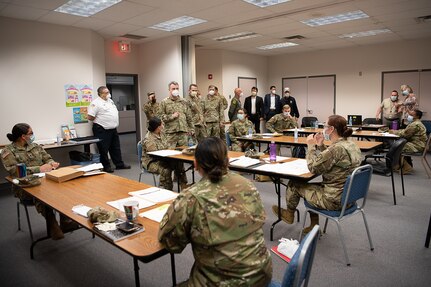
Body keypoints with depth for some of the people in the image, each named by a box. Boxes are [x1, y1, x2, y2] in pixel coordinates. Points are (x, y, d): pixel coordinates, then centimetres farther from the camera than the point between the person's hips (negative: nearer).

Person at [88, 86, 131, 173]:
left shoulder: (110, 101, 13)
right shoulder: (96, 103, -13)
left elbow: (115, 112, 24)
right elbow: (90, 117, -17)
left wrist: (114, 122, 12)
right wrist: (100, 120, -6)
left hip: (113, 129, 8)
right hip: (102, 130, -8)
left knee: (116, 148, 14)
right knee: (104, 149, 2)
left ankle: (119, 164, 24)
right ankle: (106, 166, 13)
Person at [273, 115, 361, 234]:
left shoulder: (337, 148, -26)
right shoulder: (351, 145, 3)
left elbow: (313, 168, -18)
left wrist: (311, 146, -8)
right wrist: (320, 146, 4)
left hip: (335, 200, -9)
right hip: (348, 196, 9)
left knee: (293, 184, 8)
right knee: (309, 186, 27)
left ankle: (289, 214, 36)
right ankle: (314, 225, 31)